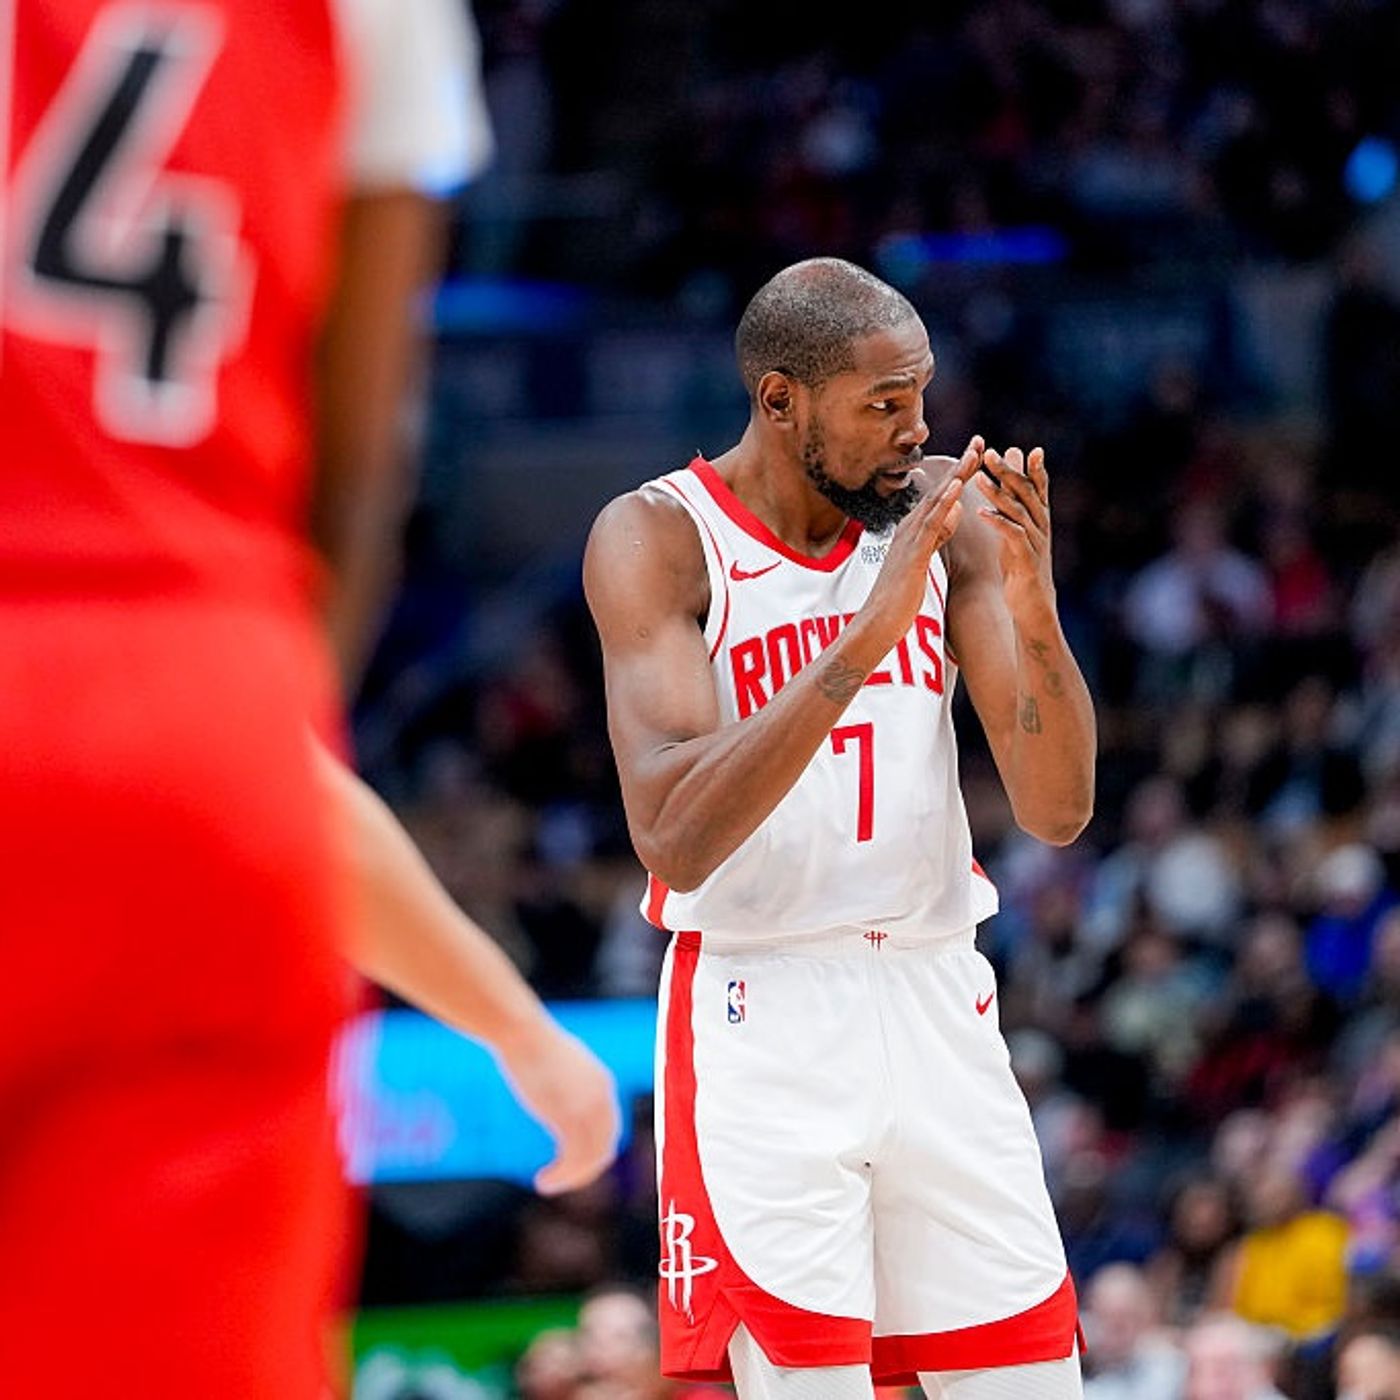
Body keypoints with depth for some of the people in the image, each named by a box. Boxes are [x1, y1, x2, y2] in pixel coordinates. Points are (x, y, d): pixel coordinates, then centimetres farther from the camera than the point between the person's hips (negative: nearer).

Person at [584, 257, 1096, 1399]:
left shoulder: (951, 513, 4)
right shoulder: (655, 539, -8)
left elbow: (1057, 811, 0)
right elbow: (676, 839, -22)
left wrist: (1033, 609, -18)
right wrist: (868, 633, -29)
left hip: (939, 1006, 4)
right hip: (760, 1017, -4)